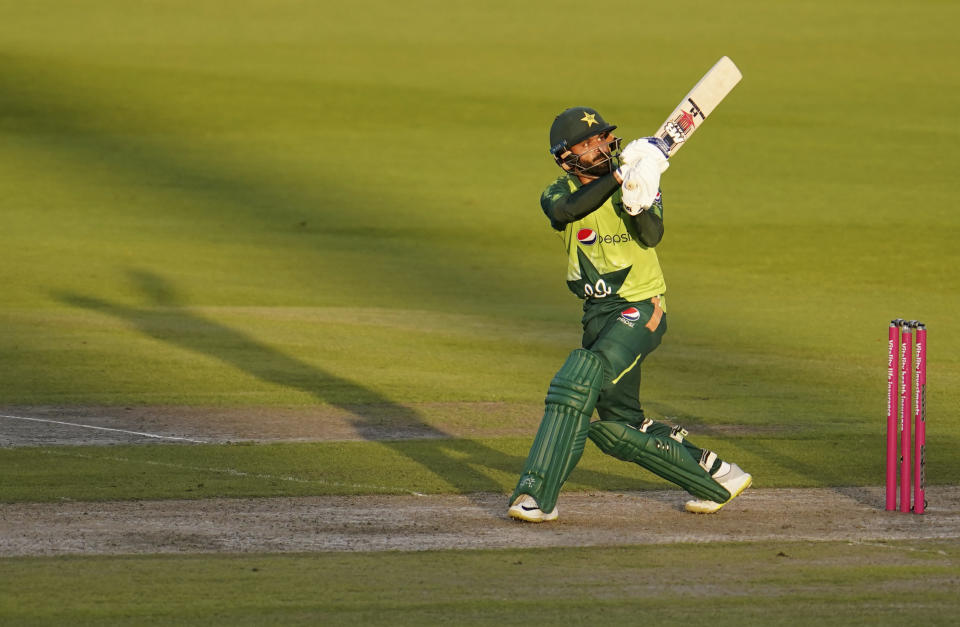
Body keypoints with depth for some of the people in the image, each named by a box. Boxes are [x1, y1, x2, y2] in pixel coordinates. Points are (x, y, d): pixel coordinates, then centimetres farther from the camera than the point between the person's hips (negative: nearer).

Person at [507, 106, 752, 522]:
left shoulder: (639, 180, -2)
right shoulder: (559, 194, 3)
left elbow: (651, 237, -19)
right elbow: (566, 210, -23)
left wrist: (637, 203, -38)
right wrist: (616, 178, -32)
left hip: (640, 308, -6)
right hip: (598, 314, 6)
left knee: (581, 379, -26)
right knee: (617, 429, 8)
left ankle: (537, 494, -30)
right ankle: (713, 475, 23)